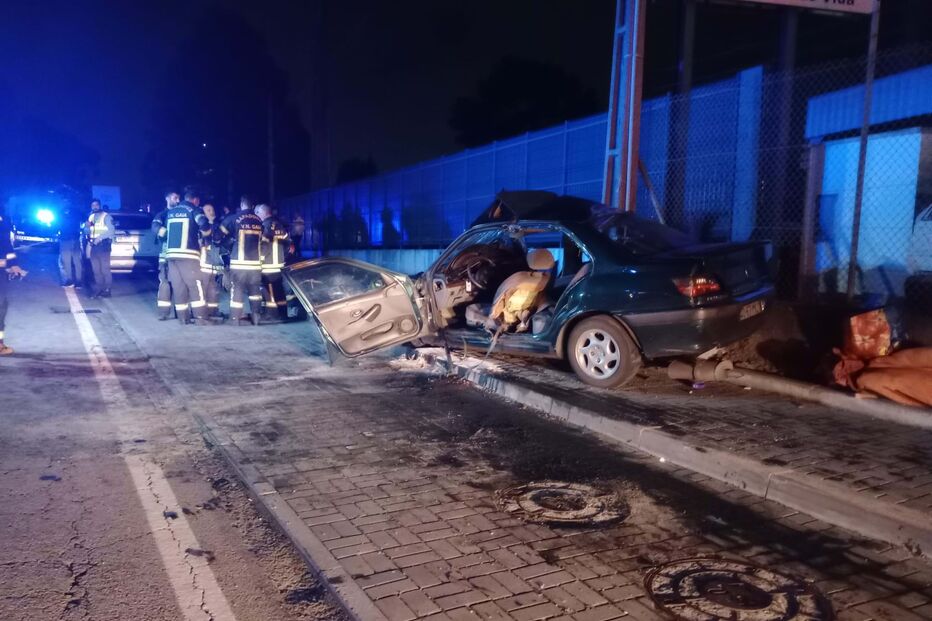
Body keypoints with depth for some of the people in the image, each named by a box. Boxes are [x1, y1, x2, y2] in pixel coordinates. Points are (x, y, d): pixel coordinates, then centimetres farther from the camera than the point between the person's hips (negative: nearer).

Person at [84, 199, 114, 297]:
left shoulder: (106, 216, 0)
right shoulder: (91, 217, 19)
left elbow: (110, 231, -11)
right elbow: (87, 232, 20)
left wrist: (100, 237, -22)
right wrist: (87, 226, -1)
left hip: (103, 244, -6)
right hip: (93, 245, 7)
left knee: (105, 269, -11)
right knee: (96, 269, 6)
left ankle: (107, 289, -10)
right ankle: (99, 289, 11)